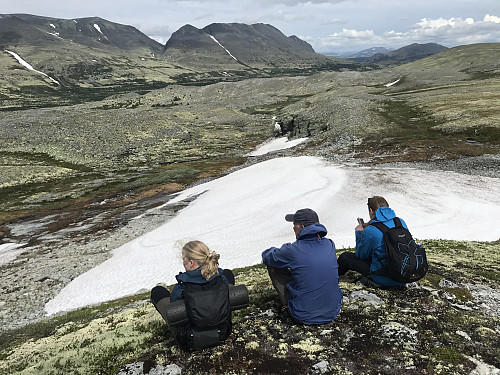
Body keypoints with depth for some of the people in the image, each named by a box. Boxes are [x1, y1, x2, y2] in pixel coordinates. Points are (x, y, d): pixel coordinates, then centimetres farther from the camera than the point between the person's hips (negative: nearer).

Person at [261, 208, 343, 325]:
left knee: (273, 266, 6)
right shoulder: (329, 245, -3)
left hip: (305, 317, -5)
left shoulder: (293, 250, -19)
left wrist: (277, 251, 25)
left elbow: (267, 257, 1)